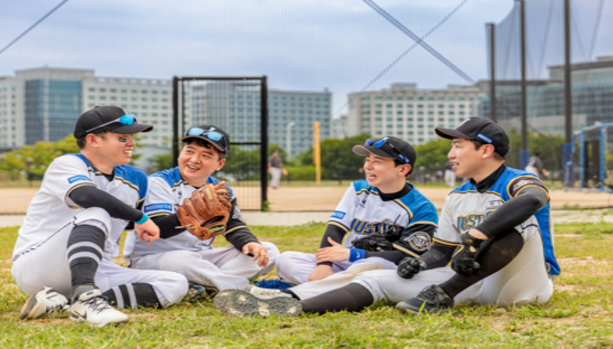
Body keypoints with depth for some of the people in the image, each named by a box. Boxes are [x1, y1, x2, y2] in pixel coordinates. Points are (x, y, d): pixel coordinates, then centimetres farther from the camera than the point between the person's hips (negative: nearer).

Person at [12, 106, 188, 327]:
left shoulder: (134, 179, 12)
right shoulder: (67, 165, -9)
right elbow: (86, 195, -32)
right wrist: (140, 217, -26)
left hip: (93, 274, 7)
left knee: (176, 285, -13)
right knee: (96, 213, -30)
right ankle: (84, 297, -50)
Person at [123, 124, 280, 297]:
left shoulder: (221, 191, 10)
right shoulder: (159, 182, -9)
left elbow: (235, 226, 4)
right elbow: (160, 229, -23)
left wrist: (249, 243, -21)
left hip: (201, 259, 6)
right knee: (183, 260, -42)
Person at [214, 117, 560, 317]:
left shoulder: (518, 183, -8)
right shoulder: (458, 197, 15)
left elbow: (534, 199, -34)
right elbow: (442, 251, 15)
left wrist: (476, 236, -40)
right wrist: (421, 263, -9)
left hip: (522, 283, -6)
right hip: (475, 284, 6)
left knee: (520, 221, -33)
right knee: (377, 279, -9)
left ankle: (442, 296, -31)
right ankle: (294, 307, -32)